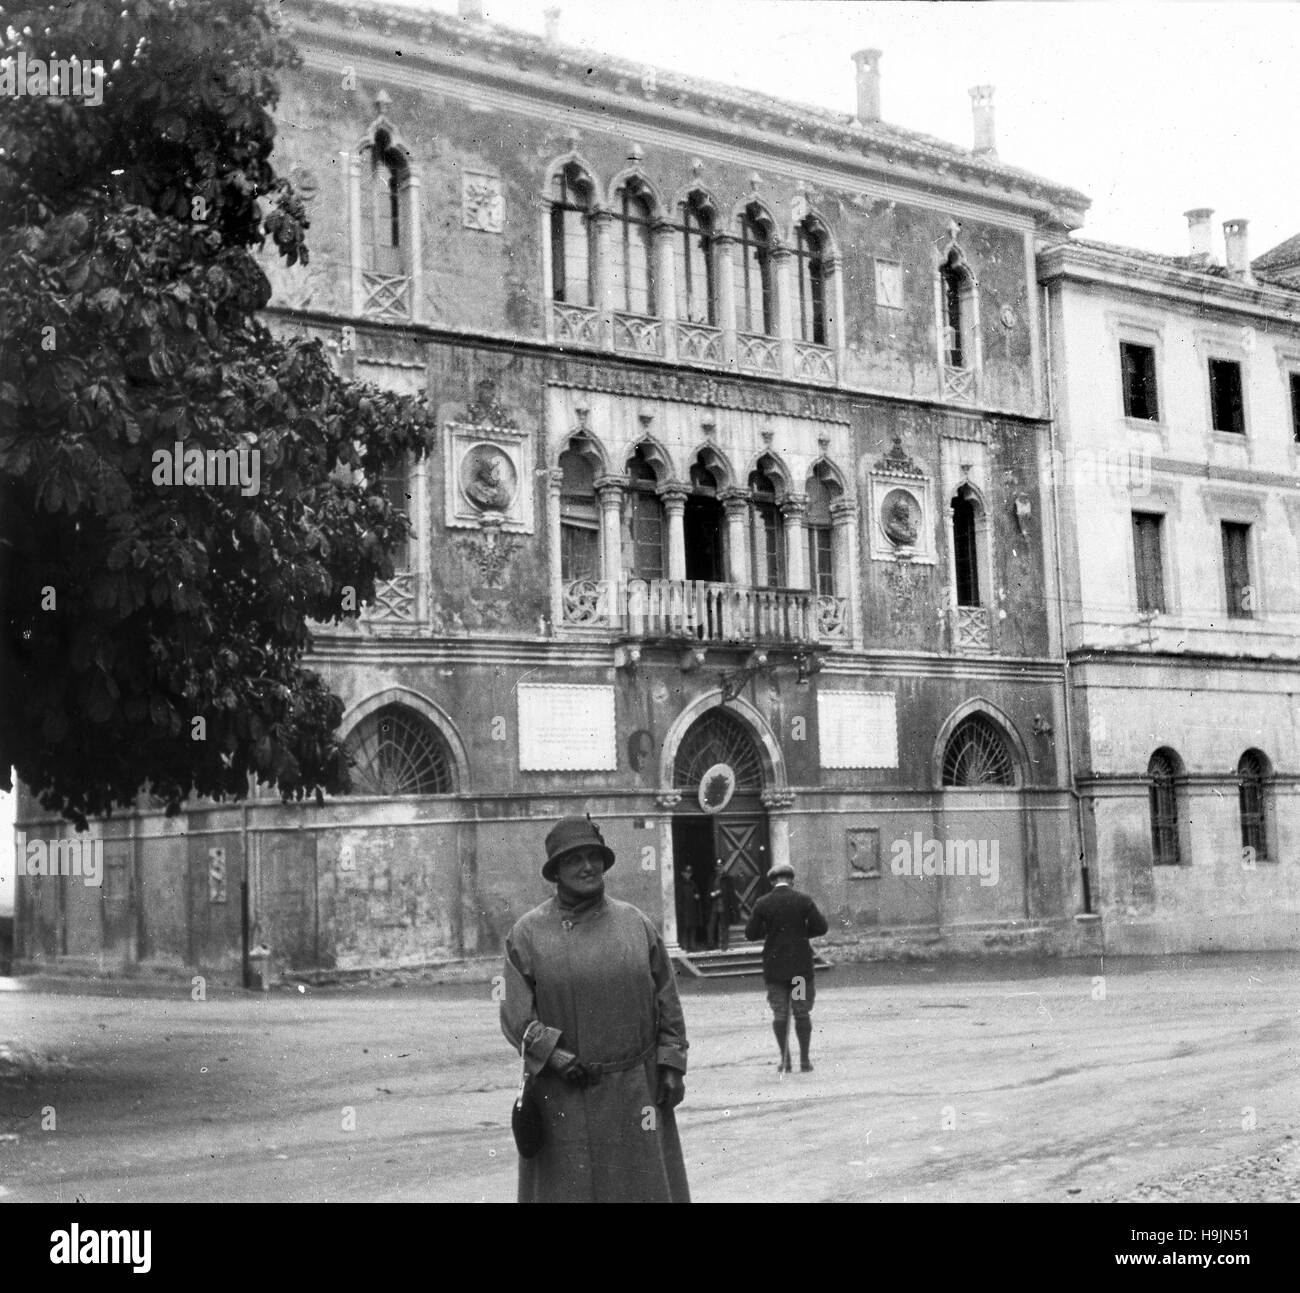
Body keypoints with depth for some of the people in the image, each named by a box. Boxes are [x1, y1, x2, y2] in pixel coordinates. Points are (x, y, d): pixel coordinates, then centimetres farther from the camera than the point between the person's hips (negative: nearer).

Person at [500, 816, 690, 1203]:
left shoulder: (637, 923, 6)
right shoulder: (527, 933, -1)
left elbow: (667, 1001, 9)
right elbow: (515, 1015, -4)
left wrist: (672, 1067, 1)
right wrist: (558, 1058, -16)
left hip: (634, 1091, 2)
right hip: (563, 1094, -2)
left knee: (643, 1182, 6)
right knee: (568, 1185, 3)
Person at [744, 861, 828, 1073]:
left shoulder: (763, 904, -4)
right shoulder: (803, 900, -5)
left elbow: (751, 933, -2)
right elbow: (821, 927, -6)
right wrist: (802, 932, 10)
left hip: (774, 966, 0)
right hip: (801, 965, 0)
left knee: (780, 1014, 8)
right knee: (803, 1013, 8)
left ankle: (784, 1060, 10)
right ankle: (804, 1060, 10)